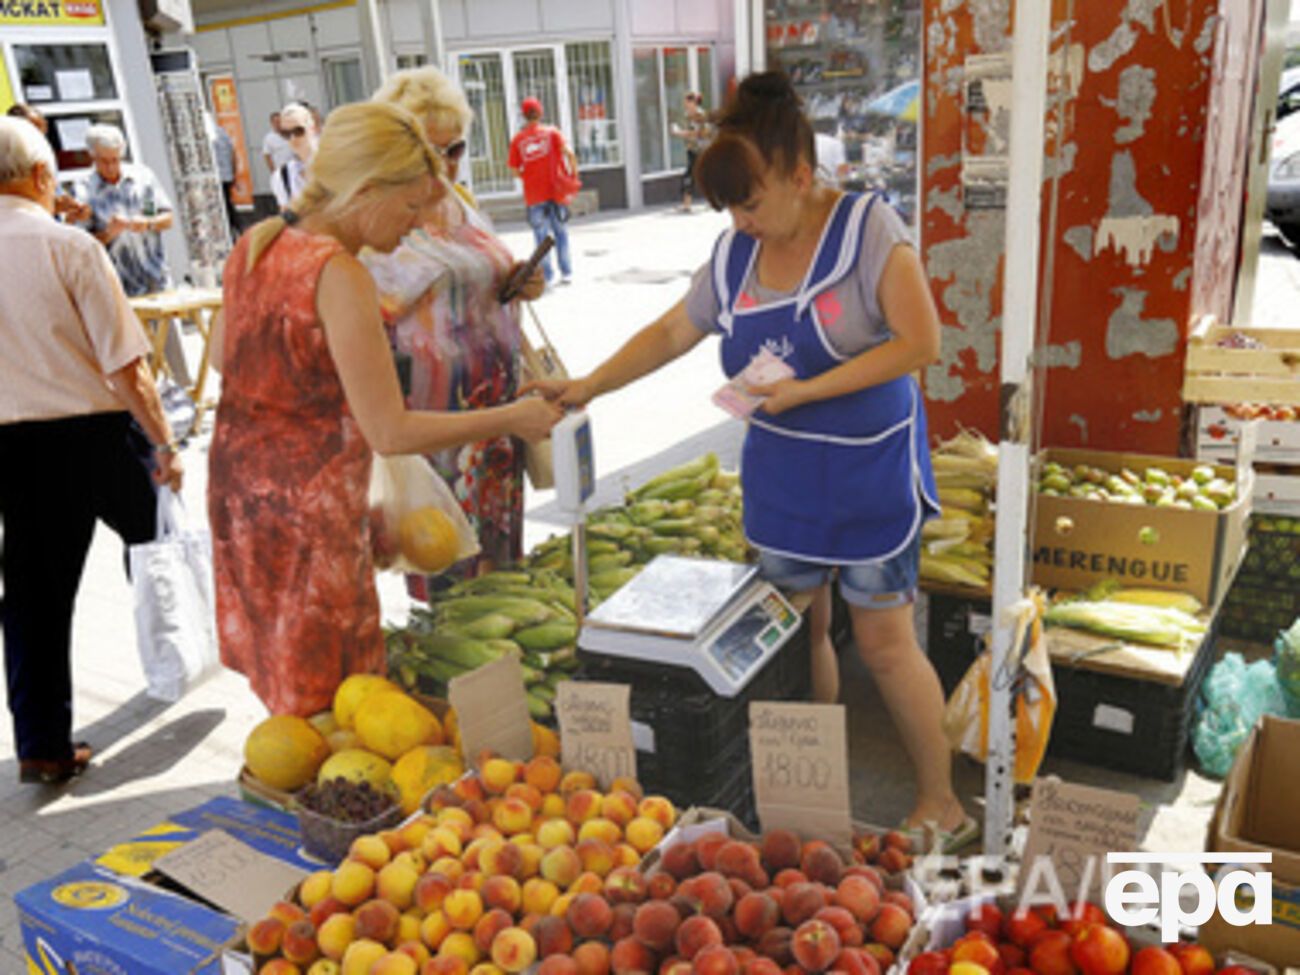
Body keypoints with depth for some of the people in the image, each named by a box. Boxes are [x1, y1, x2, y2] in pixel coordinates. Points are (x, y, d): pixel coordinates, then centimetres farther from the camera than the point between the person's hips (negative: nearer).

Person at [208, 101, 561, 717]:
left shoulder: (254, 246, 5)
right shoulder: (339, 276, -22)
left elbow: (225, 360, 20)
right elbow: (390, 432, -23)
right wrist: (512, 419, -16)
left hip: (238, 492, 9)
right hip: (309, 511, -9)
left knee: (284, 681, 21)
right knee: (330, 710, 5)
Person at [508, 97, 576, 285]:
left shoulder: (518, 139, 1)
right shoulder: (552, 132, -1)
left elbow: (515, 169, 0)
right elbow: (569, 153, -14)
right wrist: (574, 173, -1)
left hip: (533, 195, 0)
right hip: (555, 190, 0)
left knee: (541, 236, 8)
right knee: (561, 232, 11)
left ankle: (547, 275, 8)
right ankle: (566, 273, 11)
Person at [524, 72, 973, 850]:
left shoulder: (869, 228, -14)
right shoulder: (736, 252, 2)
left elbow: (921, 343, -19)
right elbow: (674, 332, 9)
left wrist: (807, 390, -23)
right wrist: (589, 386, 1)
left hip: (868, 473, -5)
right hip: (779, 473, 6)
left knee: (885, 641, 2)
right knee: (802, 628, 13)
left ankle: (941, 801, 21)